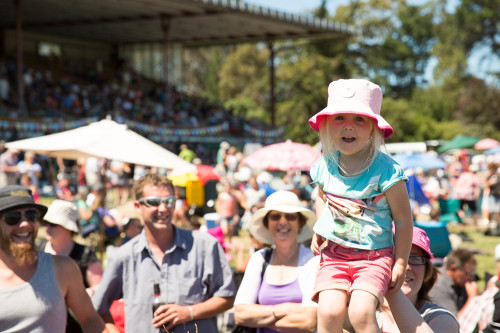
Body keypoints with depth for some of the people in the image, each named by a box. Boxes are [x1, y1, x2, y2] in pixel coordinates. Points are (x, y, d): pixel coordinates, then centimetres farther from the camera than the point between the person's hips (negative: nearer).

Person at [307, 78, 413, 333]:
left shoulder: (385, 170, -13)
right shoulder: (325, 165, 1)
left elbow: (403, 221, -6)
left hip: (375, 256, -3)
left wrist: (400, 265, -2)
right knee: (329, 312, -16)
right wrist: (319, 228, 9)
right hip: (334, 254, 4)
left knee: (361, 312, -24)